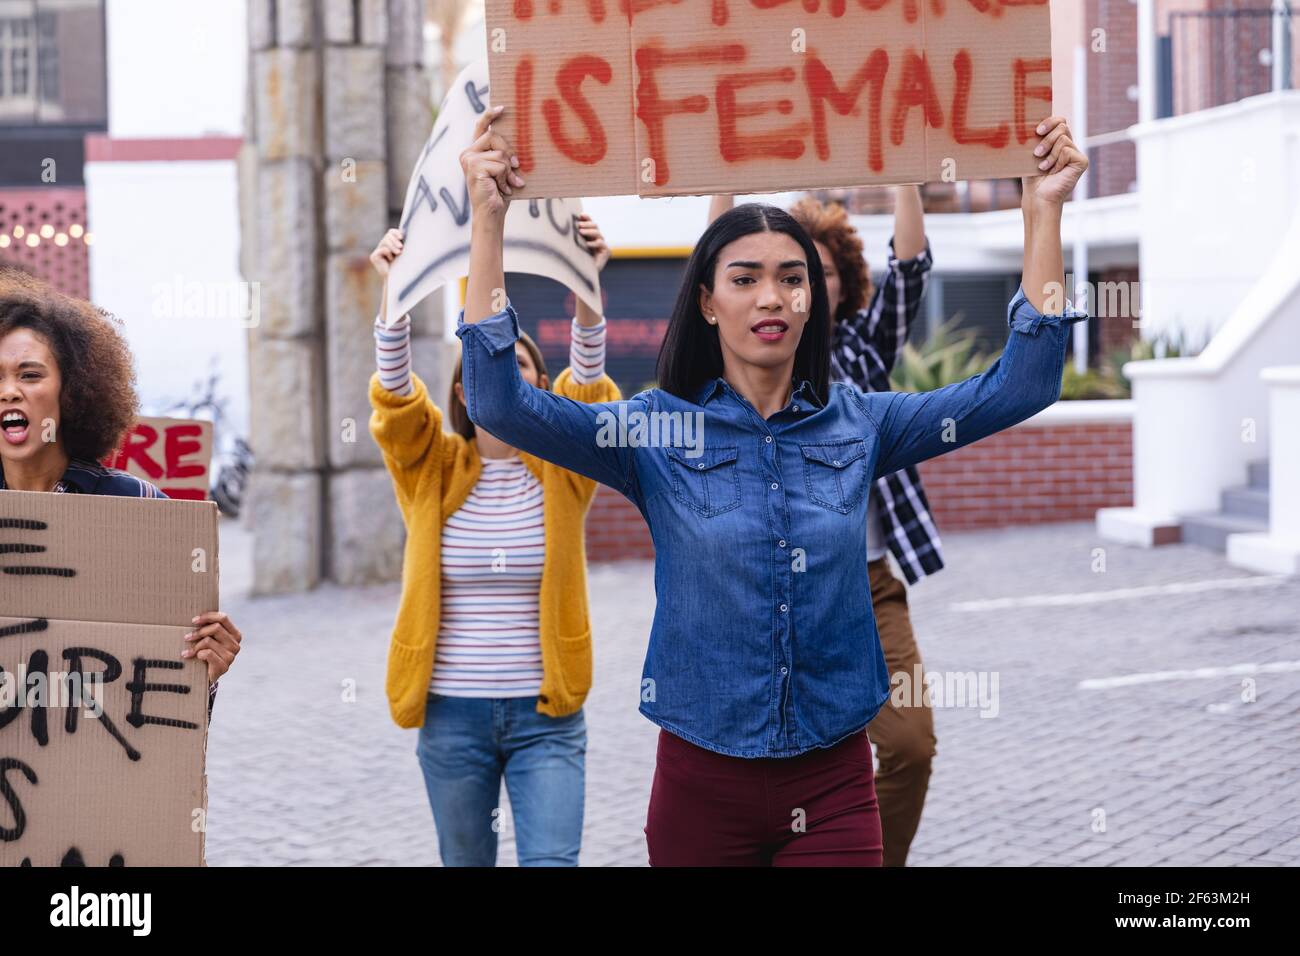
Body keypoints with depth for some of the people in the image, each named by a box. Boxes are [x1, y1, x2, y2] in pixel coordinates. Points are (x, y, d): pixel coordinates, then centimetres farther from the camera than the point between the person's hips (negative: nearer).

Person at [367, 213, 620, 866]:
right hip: (452, 714, 1)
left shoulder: (560, 469, 2)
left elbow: (587, 386, -15)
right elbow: (395, 394, -15)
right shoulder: (433, 468, 2)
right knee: (466, 861, 12)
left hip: (546, 716, -1)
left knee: (552, 862, -13)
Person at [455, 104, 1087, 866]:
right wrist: (489, 221, -21)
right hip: (703, 780, -1)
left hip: (833, 788, 1)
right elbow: (499, 404, -14)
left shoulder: (856, 425, 4)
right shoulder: (658, 430, -3)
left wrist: (1044, 210, -4)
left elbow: (1019, 387, 1)